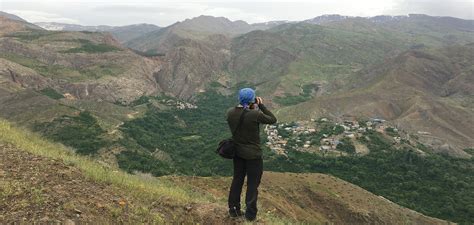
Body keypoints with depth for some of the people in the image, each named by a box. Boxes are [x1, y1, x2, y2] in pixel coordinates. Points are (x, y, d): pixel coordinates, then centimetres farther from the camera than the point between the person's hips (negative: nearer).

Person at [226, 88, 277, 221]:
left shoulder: (230, 113, -9)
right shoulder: (255, 114, -25)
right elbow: (273, 120, -10)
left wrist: (252, 109, 3)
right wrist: (261, 106, -7)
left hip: (237, 152, 5)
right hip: (253, 154, -5)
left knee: (237, 180, 21)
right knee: (252, 184, 11)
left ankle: (233, 210, 34)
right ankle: (250, 214, 25)